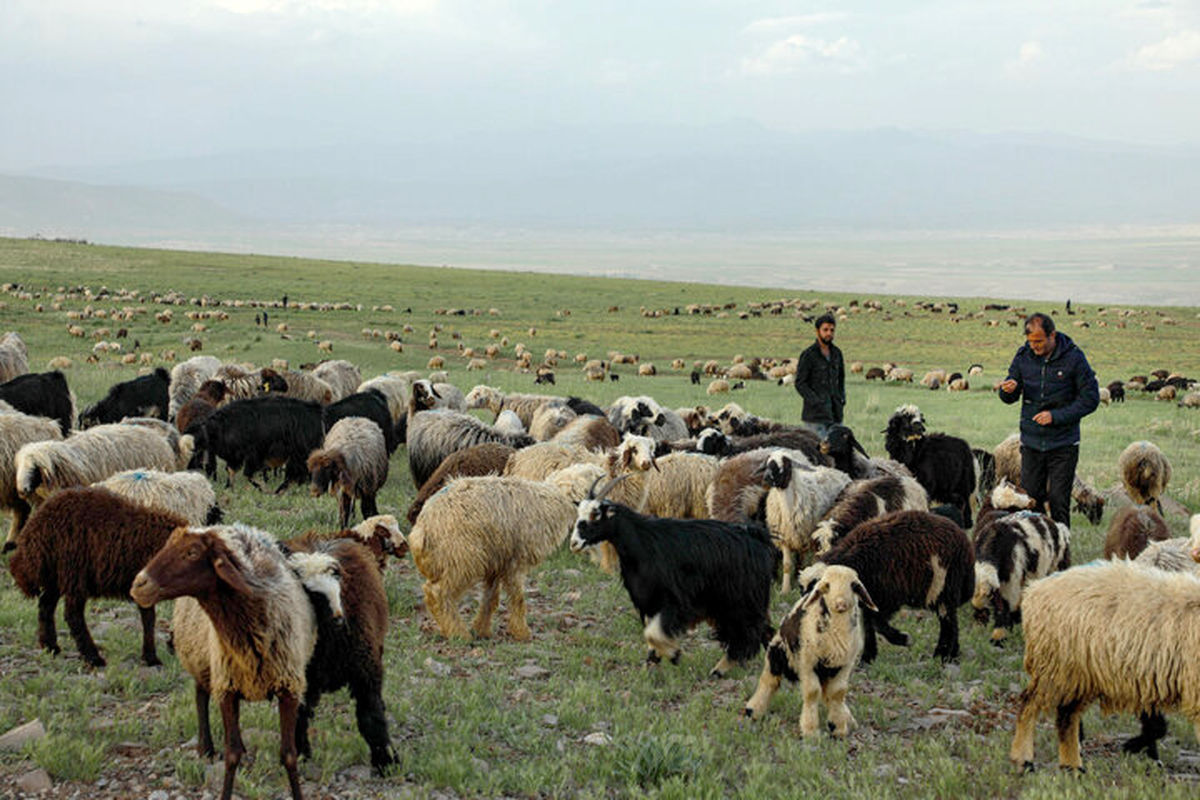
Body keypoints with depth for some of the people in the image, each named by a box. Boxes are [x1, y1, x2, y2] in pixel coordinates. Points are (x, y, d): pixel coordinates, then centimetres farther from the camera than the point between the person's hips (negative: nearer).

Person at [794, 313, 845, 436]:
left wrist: (841, 397, 11)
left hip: (836, 412, 6)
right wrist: (816, 402, -16)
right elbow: (800, 383, -8)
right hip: (816, 413, -6)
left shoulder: (836, 353, 13)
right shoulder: (808, 355, -5)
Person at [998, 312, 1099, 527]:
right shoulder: (1023, 356, 1)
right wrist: (1009, 390, -17)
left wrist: (1055, 416, -15)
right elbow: (1009, 398, 8)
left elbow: (1090, 399, -6)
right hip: (1031, 442, 3)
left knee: (1059, 501, -1)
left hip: (1063, 445, -3)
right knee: (1030, 496, 6)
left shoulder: (1073, 358, -9)